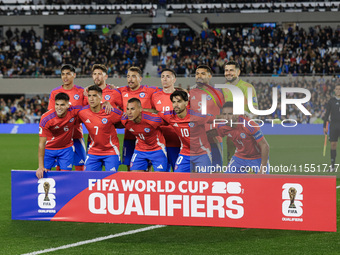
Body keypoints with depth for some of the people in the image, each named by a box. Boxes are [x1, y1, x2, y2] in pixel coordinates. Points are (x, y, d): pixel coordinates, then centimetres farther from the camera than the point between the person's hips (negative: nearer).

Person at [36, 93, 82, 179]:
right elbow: (42, 143, -23)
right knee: (44, 174, -5)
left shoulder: (74, 112, -22)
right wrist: (41, 167, -26)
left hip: (66, 148, 1)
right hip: (49, 148, -1)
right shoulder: (46, 119, -27)